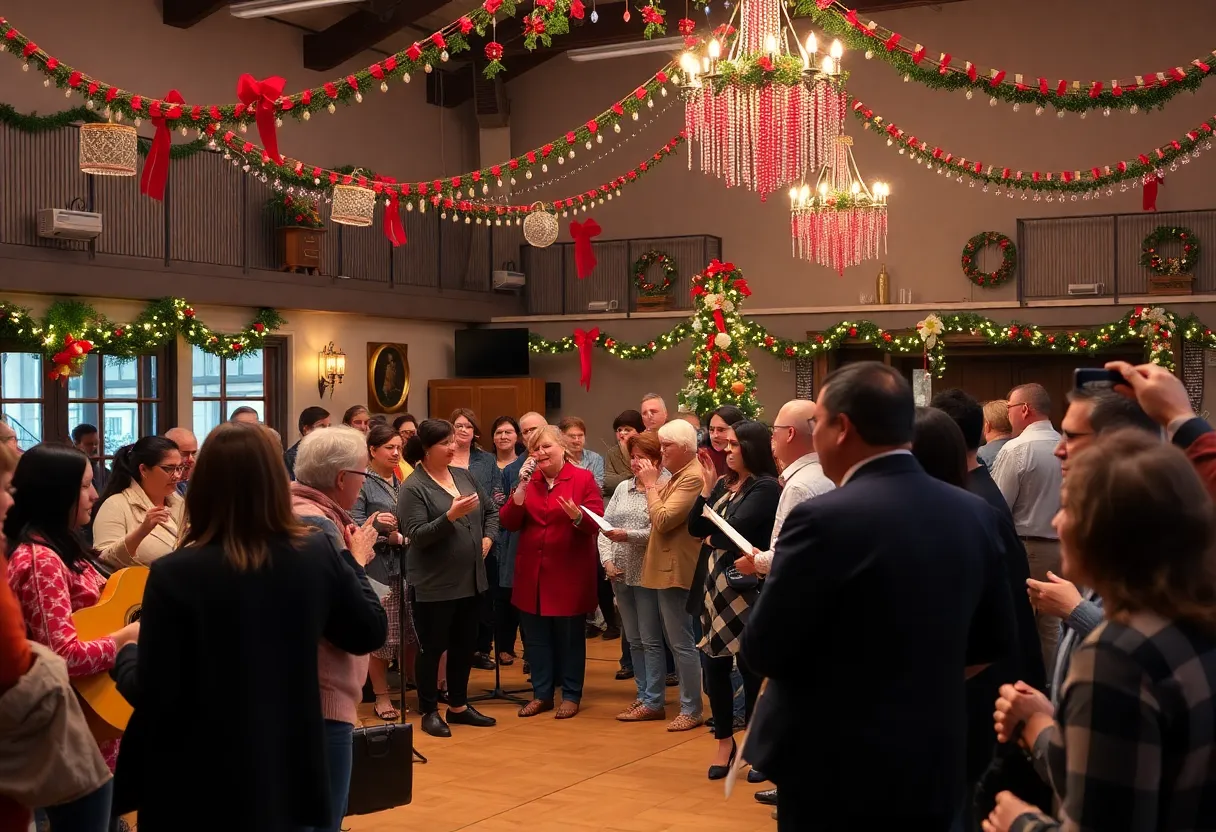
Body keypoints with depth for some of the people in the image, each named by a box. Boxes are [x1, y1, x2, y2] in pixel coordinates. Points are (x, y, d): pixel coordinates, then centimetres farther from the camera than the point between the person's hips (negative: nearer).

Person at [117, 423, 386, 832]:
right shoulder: (318, 553, -8)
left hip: (202, 783, -3)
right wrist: (356, 562, 22)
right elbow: (370, 633, 6)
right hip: (291, 770, 3)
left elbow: (155, 693, -14)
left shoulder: (174, 574, -17)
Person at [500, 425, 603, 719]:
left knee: (569, 636, 4)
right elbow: (509, 522, -1)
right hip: (532, 571, 4)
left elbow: (597, 523, -11)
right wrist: (521, 487, -12)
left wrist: (577, 516, -32)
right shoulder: (527, 480, 7)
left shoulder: (583, 478, -5)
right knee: (535, 636, 9)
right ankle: (541, 694, 20)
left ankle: (571, 696, 15)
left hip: (569, 572, -4)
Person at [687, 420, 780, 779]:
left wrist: (712, 537, 1)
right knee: (714, 664, 10)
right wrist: (707, 489, -1)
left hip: (746, 588, -7)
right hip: (715, 585, 7)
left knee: (750, 667, 1)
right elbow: (696, 528, 8)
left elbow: (732, 530, -19)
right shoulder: (725, 483, 11)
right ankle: (725, 742, 24)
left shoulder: (766, 488, -11)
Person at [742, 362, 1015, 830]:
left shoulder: (825, 518, -20)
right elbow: (994, 642, 11)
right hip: (935, 766, 6)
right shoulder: (973, 513, 1)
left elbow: (762, 651, -14)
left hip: (835, 769, -6)